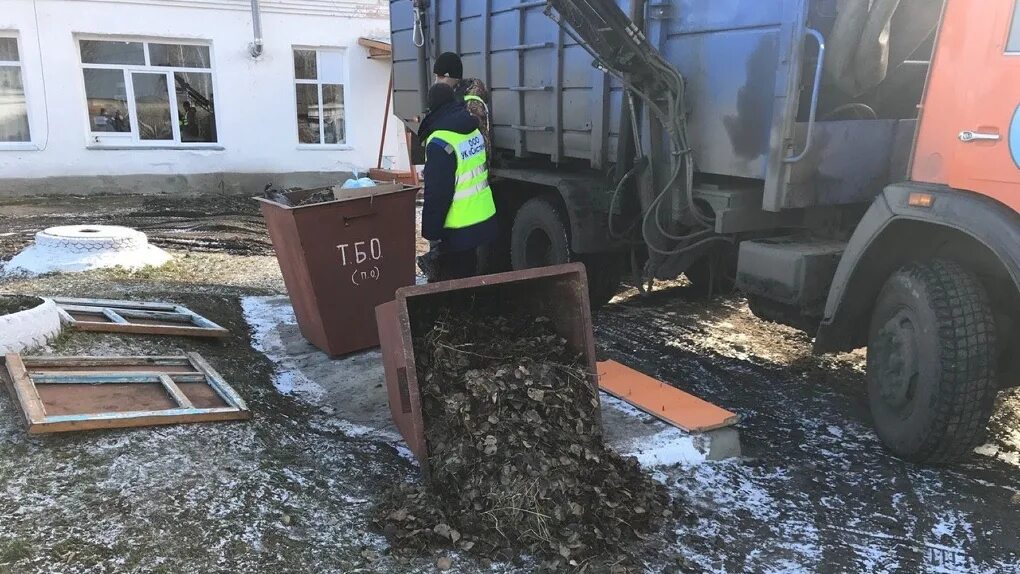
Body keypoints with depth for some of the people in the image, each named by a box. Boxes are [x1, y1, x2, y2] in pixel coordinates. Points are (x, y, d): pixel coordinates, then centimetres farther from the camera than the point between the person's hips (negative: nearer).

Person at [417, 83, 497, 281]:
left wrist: (430, 230, -14)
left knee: (450, 281, 1)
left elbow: (437, 193, -21)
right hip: (484, 218, 8)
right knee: (468, 272, 20)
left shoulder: (440, 143, -21)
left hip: (458, 228, -8)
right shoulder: (473, 130, 5)